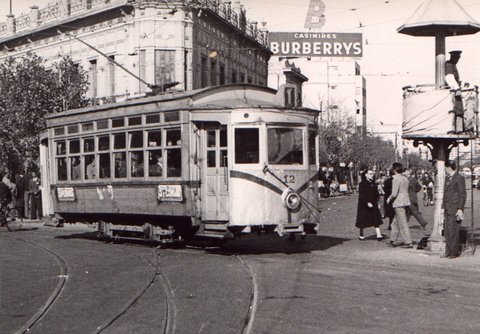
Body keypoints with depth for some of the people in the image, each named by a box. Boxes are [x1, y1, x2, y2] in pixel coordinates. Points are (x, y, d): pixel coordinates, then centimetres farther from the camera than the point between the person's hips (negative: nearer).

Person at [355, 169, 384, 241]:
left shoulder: (373, 183, 8)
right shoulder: (362, 184, -10)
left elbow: (376, 194, 16)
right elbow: (361, 195, -16)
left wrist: (376, 202, 7)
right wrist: (367, 203, -24)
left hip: (373, 204, 5)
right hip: (364, 205, -5)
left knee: (376, 220, -5)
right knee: (363, 221, 6)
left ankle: (378, 235, -11)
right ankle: (361, 235, 21)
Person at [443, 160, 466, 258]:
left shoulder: (459, 178, -9)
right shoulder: (447, 178, 16)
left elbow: (463, 194, -11)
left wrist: (460, 209, -16)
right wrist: (443, 207, 18)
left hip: (455, 208, -8)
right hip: (448, 209, 8)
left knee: (453, 230, -7)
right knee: (447, 231, 8)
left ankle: (455, 252, 0)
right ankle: (448, 251, 14)